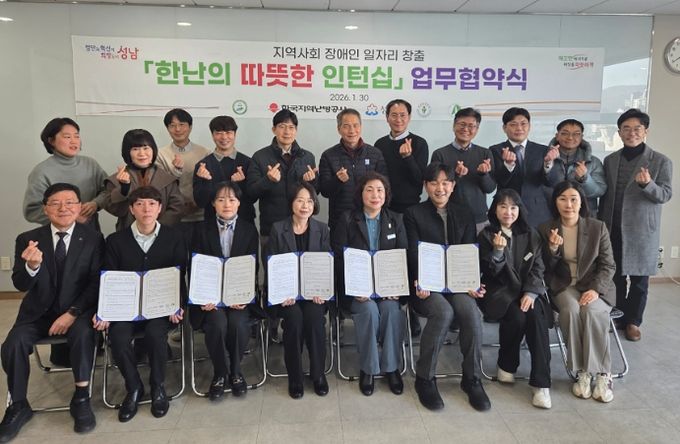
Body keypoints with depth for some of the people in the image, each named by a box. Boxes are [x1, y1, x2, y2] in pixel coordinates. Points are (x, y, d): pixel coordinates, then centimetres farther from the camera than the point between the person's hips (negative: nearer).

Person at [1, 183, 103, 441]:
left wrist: (72, 313, -19)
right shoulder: (28, 239, 0)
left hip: (78, 309, -2)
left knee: (83, 333, -32)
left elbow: (96, 283, -6)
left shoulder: (93, 239, -4)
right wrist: (32, 265, -29)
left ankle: (81, 399, -15)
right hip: (39, 311, 2)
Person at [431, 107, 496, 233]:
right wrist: (456, 175, -22)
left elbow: (490, 188, 3)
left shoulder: (485, 154, 4)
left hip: (480, 220, 2)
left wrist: (484, 174, -17)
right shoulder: (440, 154, -4)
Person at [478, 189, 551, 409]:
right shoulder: (486, 235, 2)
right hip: (499, 292, -2)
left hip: (528, 290, 2)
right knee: (516, 316, -31)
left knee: (536, 316, -28)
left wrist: (530, 293, -11)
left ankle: (541, 384, -25)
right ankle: (506, 365, -3)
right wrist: (497, 251, -23)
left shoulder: (531, 235, 11)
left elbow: (537, 269, 6)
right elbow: (489, 272, -4)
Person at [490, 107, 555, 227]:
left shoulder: (542, 150, 6)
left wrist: (548, 162, -24)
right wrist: (508, 163, -30)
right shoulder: (495, 150, 2)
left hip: (538, 216, 1)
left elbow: (549, 182, -5)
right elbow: (498, 181, -11)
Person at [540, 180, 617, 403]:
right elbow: (546, 270, 3)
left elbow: (608, 265, 0)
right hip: (563, 287, 0)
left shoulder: (598, 227, 1)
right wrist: (552, 249, -17)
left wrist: (596, 289, -17)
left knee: (592, 312, -32)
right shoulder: (545, 229, 3)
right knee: (571, 310, -32)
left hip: (594, 286, 0)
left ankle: (602, 373, -17)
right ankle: (582, 372, -20)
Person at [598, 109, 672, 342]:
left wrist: (647, 184, -28)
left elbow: (665, 195, -8)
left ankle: (633, 321, 20)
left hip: (642, 230, -2)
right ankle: (617, 318, 22)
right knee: (615, 276, 8)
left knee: (639, 279, 6)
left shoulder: (661, 161, -3)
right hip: (612, 228, 3)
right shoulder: (610, 160, 7)